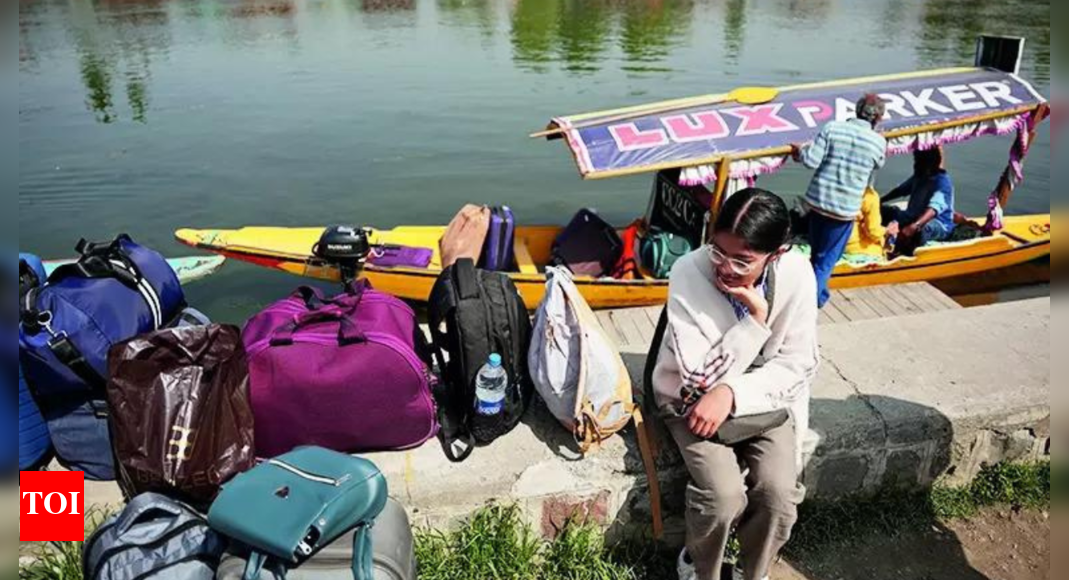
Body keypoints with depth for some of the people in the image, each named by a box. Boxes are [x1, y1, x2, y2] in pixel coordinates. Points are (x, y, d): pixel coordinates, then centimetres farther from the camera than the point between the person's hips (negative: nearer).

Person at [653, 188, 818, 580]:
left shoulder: (797, 274, -18)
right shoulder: (689, 273, -26)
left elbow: (799, 364, -12)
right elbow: (701, 378, -24)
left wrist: (732, 394, -25)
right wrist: (756, 318, -32)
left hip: (762, 395, 3)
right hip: (693, 398, -2)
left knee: (780, 496, -17)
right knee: (724, 499, -21)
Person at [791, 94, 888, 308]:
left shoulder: (833, 127, -6)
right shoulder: (879, 142, -5)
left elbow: (812, 161, -12)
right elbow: (878, 167, 15)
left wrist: (800, 151, 8)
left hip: (817, 200, 2)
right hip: (845, 209, -2)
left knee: (817, 252, 22)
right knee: (826, 259, 10)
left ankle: (818, 292, 38)